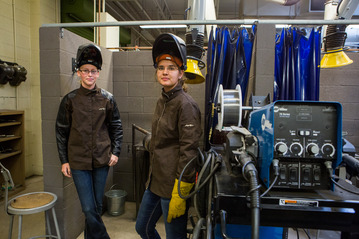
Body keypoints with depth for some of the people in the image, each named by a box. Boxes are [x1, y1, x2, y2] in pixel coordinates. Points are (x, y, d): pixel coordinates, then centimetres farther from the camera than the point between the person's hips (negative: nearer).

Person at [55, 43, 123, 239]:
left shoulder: (107, 98, 0)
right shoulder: (70, 100, -2)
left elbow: (116, 127, 7)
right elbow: (61, 132, 3)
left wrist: (115, 152, 0)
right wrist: (64, 160, 2)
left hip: (102, 160, 2)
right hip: (79, 161, -1)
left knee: (97, 206, 15)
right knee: (89, 208, -2)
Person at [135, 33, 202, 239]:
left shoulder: (186, 105, -17)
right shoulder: (162, 102, 9)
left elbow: (189, 151, -20)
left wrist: (180, 195, -20)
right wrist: (152, 177, 20)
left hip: (173, 185, -8)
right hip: (156, 181, 9)